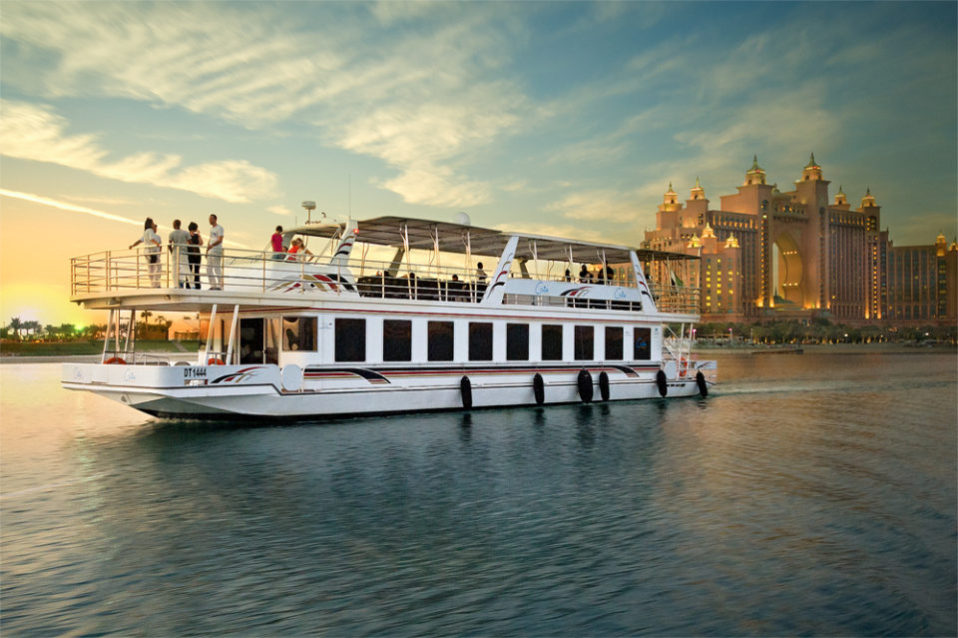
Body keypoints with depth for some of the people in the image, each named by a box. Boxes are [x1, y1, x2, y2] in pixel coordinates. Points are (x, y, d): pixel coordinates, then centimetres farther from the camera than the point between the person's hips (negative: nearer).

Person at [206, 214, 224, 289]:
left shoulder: (220, 228, -6)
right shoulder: (211, 229, 20)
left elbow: (220, 240, -16)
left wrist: (211, 245, -29)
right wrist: (206, 251, 17)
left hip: (217, 251, -9)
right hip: (210, 252, 9)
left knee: (217, 269, -9)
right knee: (209, 269, 5)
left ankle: (220, 286, -6)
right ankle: (213, 286, 10)